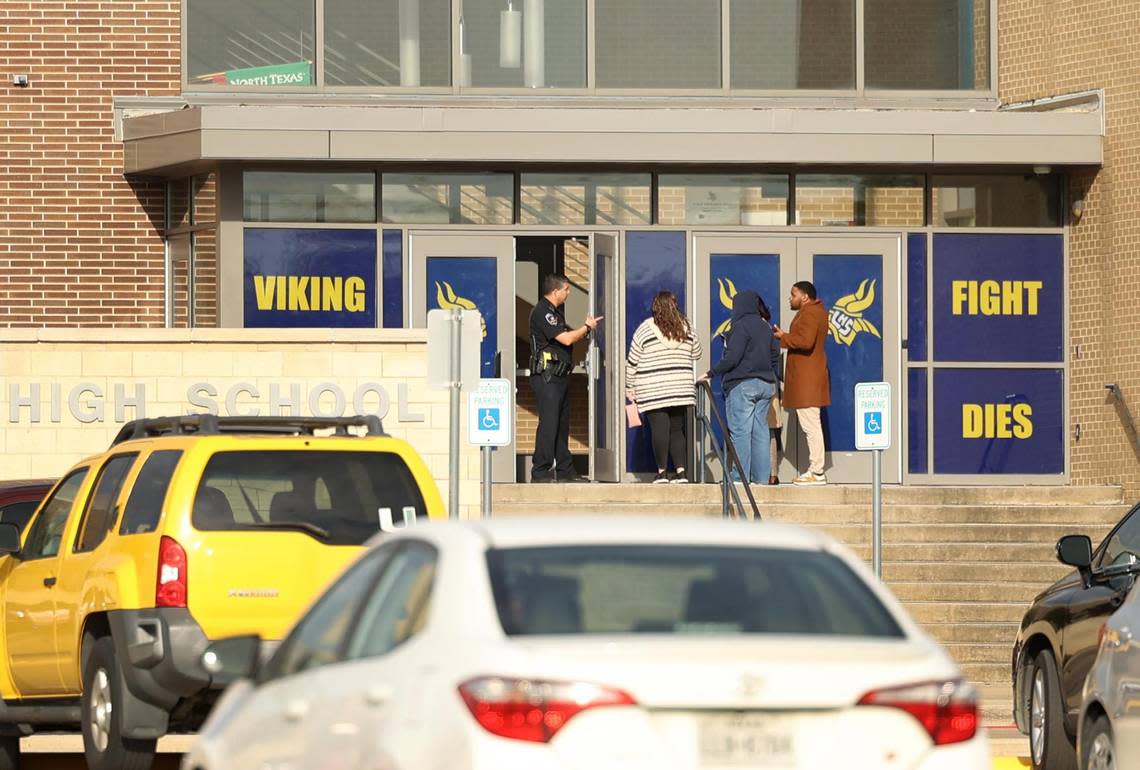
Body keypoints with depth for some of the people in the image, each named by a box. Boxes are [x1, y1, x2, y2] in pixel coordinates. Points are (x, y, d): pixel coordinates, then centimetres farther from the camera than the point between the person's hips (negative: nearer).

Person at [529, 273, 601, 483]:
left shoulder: (554, 312, 20)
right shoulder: (542, 313, -13)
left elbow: (568, 338, 23)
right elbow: (566, 339, -19)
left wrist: (587, 327, 13)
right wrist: (587, 328, -4)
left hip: (557, 377, 11)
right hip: (546, 377, -11)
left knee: (562, 425, 12)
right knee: (548, 423, -12)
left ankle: (565, 470, 17)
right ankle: (540, 472, -12)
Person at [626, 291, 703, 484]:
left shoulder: (645, 328, -2)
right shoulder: (685, 328, 6)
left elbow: (632, 361, 1)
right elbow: (696, 353, 21)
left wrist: (630, 388, 10)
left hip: (653, 391, -3)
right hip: (681, 388, 3)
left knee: (660, 429, -5)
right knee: (677, 430, 8)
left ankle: (662, 472, -6)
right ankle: (680, 471, 0)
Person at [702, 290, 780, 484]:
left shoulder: (741, 326, -12)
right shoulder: (765, 327, 14)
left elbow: (732, 358, -17)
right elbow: (775, 355, 18)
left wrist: (711, 373, -9)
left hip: (742, 384, -8)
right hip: (765, 384, 8)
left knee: (740, 431, -7)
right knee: (760, 431, 8)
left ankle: (740, 476, -10)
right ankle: (761, 476, 6)